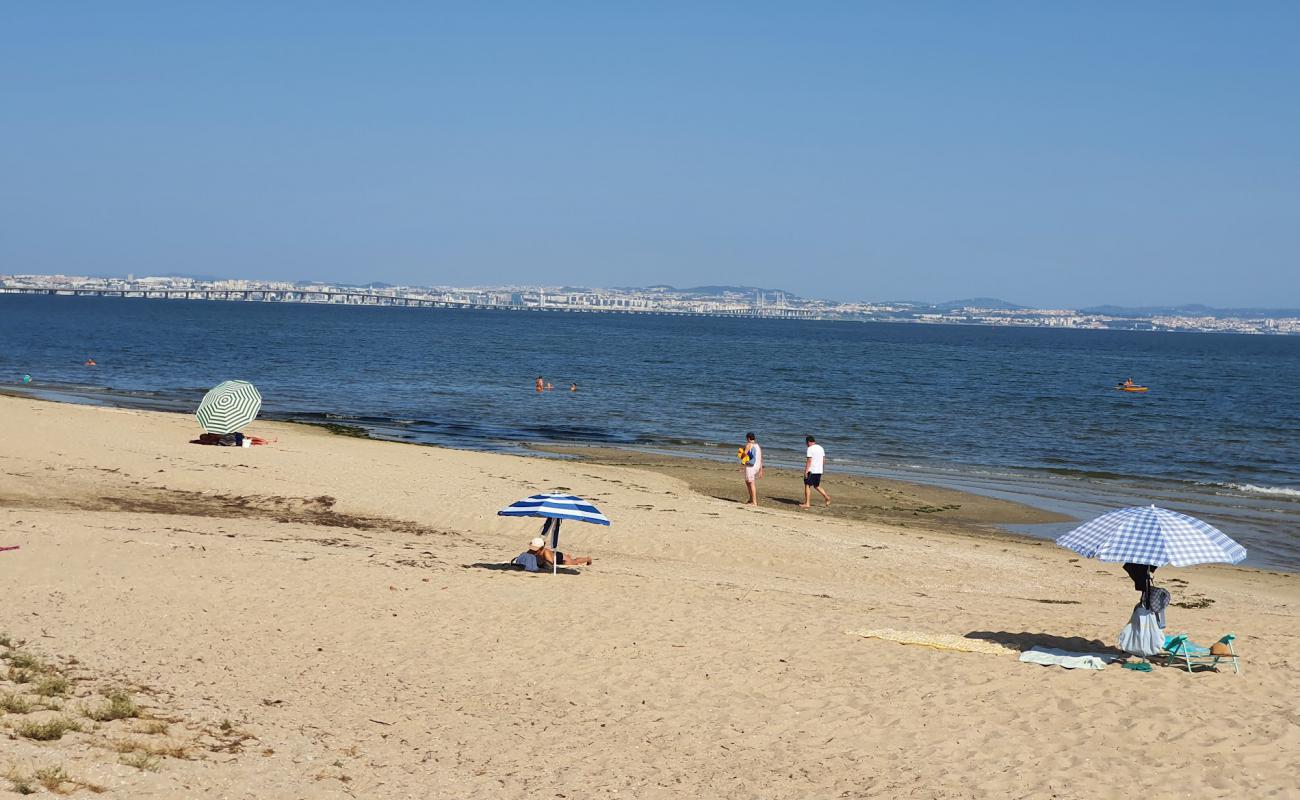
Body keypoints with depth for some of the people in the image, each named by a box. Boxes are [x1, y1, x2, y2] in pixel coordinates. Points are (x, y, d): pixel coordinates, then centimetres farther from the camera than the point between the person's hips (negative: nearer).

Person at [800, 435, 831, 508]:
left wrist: (806, 471, -17)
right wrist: (822, 469, 24)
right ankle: (826, 497, 7)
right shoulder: (821, 448, 13)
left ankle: (807, 503, -3)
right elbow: (824, 460, 16)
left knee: (807, 486, -1)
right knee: (817, 486, 19)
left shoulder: (810, 449, -11)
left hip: (811, 471, -8)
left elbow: (809, 461, -17)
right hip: (819, 471, 8)